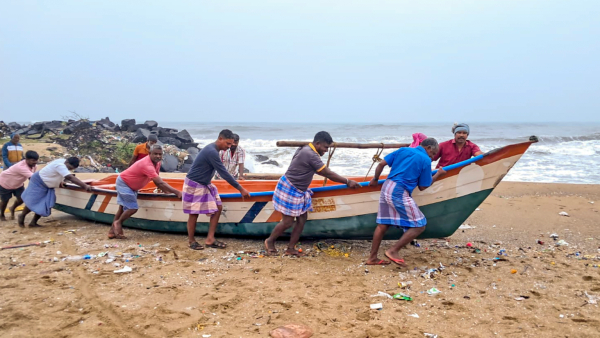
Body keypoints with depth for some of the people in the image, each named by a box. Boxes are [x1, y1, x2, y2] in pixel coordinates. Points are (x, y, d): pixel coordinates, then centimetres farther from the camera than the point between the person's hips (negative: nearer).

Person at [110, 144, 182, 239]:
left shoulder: (157, 163, -6)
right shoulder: (147, 165, -36)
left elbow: (156, 181, 4)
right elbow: (160, 182, -41)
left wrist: (166, 191, -2)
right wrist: (177, 192, -42)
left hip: (131, 186, 10)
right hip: (124, 183, -10)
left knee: (123, 208, 14)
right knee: (133, 208, -12)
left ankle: (112, 231, 22)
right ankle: (118, 223, 11)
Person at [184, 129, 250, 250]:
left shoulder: (213, 149, 5)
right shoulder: (212, 152, -26)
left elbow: (221, 172, 12)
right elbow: (224, 173, -26)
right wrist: (241, 189, -21)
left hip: (205, 185, 10)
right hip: (194, 185, -10)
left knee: (218, 208, 3)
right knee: (194, 213, 2)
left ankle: (210, 239, 6)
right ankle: (191, 241, 20)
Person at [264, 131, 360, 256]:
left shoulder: (306, 150, 8)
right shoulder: (311, 155, -23)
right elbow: (328, 173, -19)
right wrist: (347, 181, -12)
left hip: (299, 191, 10)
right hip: (289, 189, -10)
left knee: (302, 220, 8)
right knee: (288, 222, -2)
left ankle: (291, 248, 17)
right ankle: (270, 241, 21)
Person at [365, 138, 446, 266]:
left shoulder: (403, 150, 15)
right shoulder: (426, 161, 0)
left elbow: (381, 164, 11)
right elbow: (422, 187, 4)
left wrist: (375, 179, 26)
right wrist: (438, 174, 16)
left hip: (386, 187, 8)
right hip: (400, 193, -7)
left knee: (383, 224, 14)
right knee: (419, 226, 2)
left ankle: (372, 258, 18)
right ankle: (393, 251, -1)